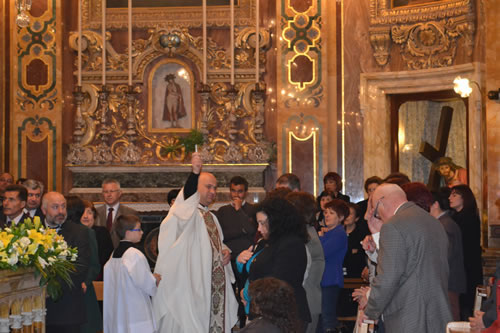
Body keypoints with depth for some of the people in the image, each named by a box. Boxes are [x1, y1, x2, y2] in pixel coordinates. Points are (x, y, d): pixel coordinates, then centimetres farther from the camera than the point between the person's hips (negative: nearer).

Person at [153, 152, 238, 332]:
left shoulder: (211, 217, 18)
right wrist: (195, 173, -46)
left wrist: (225, 251, 5)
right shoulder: (186, 211, -7)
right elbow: (188, 196, -30)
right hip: (193, 287, -8)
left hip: (215, 284, 8)